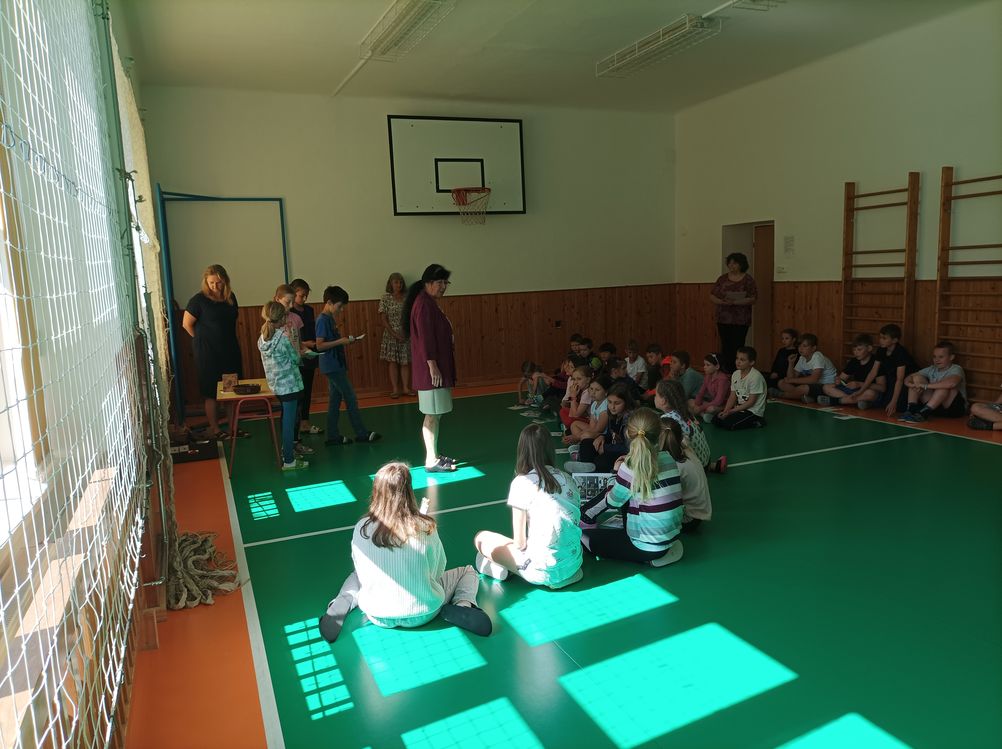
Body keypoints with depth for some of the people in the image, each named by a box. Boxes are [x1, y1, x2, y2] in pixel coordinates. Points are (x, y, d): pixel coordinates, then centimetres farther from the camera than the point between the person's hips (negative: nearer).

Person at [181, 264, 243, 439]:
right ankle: (214, 429, 13)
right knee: (212, 392, 3)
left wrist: (224, 338, 13)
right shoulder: (199, 300, -11)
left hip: (231, 350, 5)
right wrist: (202, 340, 1)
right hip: (208, 353, -5)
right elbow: (186, 324, -6)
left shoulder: (230, 297, 6)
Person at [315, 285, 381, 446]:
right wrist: (340, 341, -20)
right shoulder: (323, 320, -15)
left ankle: (333, 436, 15)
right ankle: (362, 433, 1)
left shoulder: (330, 318, 14)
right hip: (332, 366, -10)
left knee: (335, 399, 11)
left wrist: (345, 340, 7)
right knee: (350, 398, -5)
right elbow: (319, 345, -20)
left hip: (336, 365, 10)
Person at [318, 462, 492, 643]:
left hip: (378, 616, 2)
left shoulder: (362, 528, -11)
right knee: (468, 572, 20)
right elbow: (438, 570, -4)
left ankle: (343, 602, 4)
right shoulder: (425, 527, -16)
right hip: (422, 614, -2)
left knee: (356, 576, 35)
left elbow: (362, 572, 1)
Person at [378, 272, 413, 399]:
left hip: (406, 334, 3)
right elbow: (384, 319, -6)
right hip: (391, 335, -2)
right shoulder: (385, 298, -4)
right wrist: (395, 334, -13)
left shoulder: (407, 297, 4)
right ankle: (395, 389, 7)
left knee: (405, 362, 6)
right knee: (393, 361, 1)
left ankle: (405, 388, 14)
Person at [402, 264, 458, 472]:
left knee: (435, 414, 14)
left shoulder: (429, 303, 17)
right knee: (433, 415, -5)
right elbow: (425, 338, -20)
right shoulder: (424, 304, -14)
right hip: (431, 369, -10)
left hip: (437, 367, 10)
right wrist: (433, 366, -22)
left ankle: (434, 456, 22)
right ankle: (431, 461, 1)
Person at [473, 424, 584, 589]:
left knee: (481, 538, 12)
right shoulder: (567, 478, 4)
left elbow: (520, 543, -9)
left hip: (546, 571, -5)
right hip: (575, 563, 6)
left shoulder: (522, 483, -11)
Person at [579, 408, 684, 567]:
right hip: (671, 535, 7)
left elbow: (612, 502, -3)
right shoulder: (668, 459, -5)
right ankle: (586, 518, 33)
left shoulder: (631, 469, -21)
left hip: (649, 548, -7)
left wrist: (619, 472, 10)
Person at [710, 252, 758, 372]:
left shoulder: (748, 280, 0)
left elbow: (753, 299, -8)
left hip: (740, 321, -3)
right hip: (723, 319, 3)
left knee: (737, 348, -6)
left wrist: (734, 302, -20)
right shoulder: (722, 279, 11)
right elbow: (712, 296, 9)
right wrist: (722, 302, -12)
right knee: (725, 347, 3)